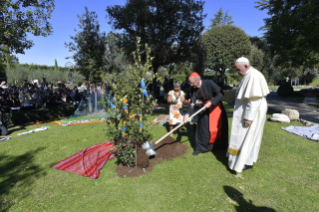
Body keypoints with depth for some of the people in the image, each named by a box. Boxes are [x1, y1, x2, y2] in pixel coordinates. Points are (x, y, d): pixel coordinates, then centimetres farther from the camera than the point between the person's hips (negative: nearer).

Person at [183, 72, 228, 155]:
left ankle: (220, 146, 26)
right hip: (205, 108, 3)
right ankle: (200, 147, 11)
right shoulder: (194, 90, -13)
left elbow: (221, 94, -23)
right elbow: (192, 103, -15)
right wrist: (188, 114, -28)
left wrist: (211, 102, -31)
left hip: (216, 106, -3)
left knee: (219, 127, 5)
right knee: (203, 127, -1)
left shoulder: (209, 83, -25)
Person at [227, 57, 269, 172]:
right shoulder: (248, 75, 9)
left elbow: (255, 99, -26)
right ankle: (246, 158, 33)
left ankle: (247, 162, 15)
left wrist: (249, 117, -25)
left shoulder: (254, 76, -23)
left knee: (247, 137, 1)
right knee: (244, 136, 18)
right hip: (246, 110, 10)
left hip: (252, 112, -10)